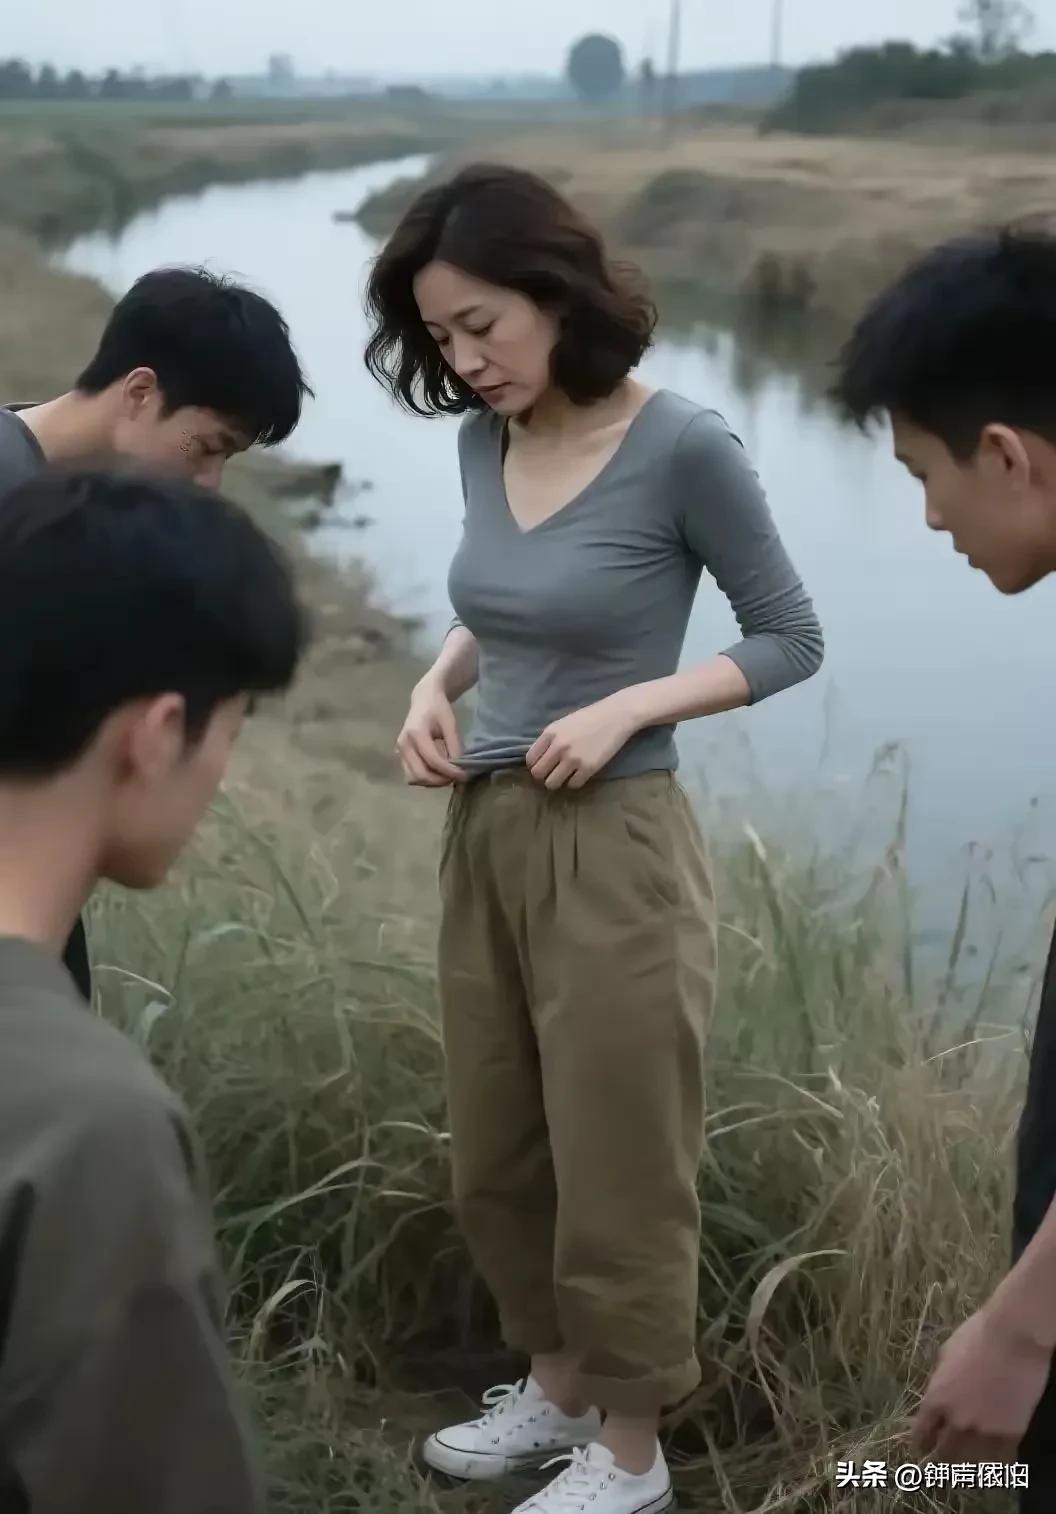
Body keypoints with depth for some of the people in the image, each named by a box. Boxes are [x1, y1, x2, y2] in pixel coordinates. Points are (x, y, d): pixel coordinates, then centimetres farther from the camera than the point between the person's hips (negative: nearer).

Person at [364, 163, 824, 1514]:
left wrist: (625, 706, -18)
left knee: (616, 1168, 8)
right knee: (495, 1159, 19)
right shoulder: (483, 441, 3)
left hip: (611, 849, -7)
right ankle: (555, 1387, 41)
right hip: (483, 837, 7)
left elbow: (791, 640, -6)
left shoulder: (679, 447, -15)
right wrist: (437, 683, -1)